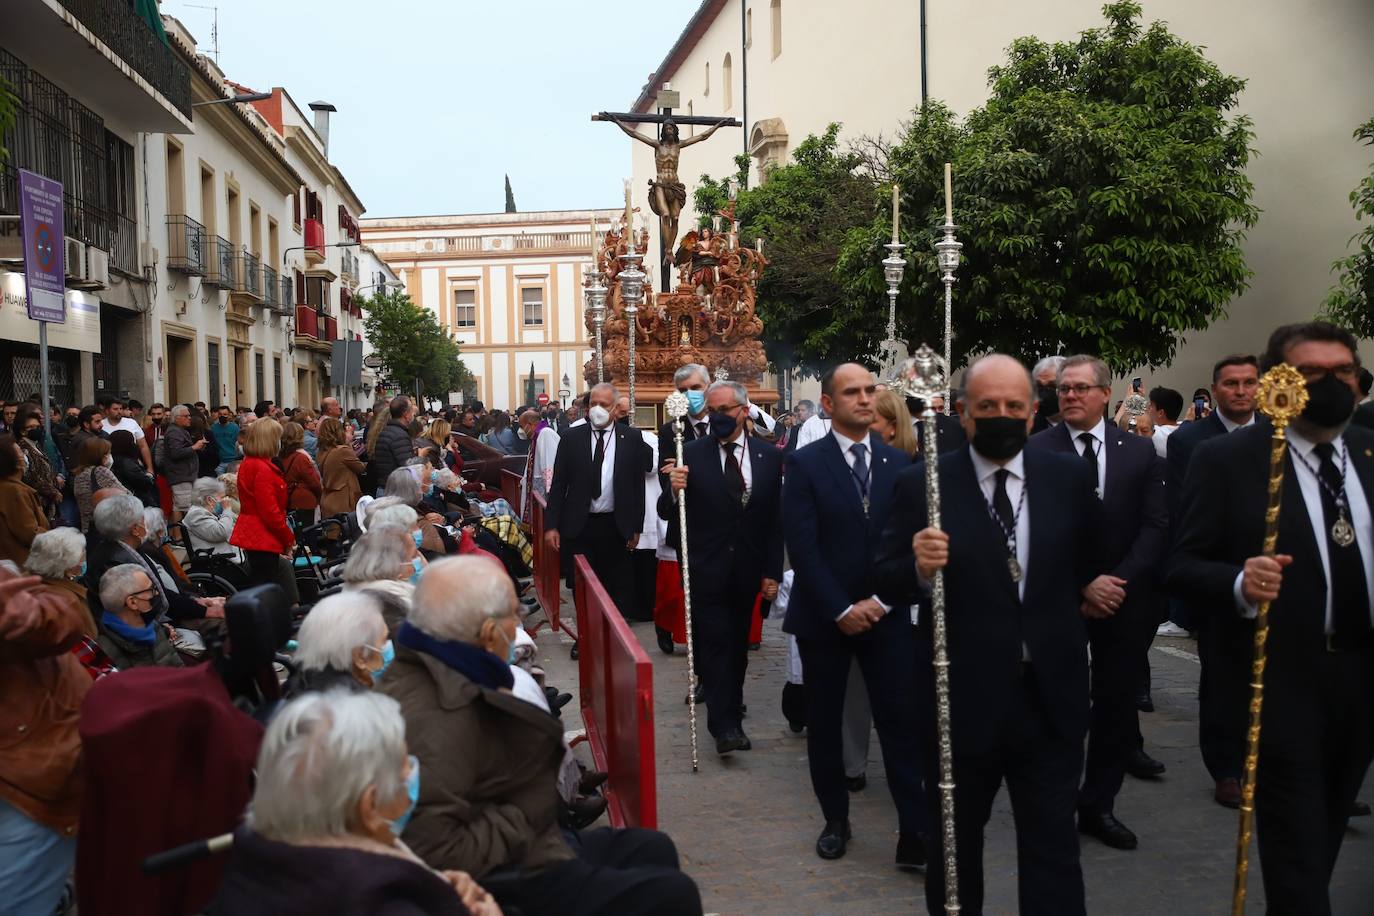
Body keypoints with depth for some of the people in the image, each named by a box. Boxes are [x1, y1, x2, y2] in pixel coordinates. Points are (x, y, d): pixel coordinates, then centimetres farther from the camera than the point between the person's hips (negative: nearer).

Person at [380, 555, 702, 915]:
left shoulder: (433, 668, 0)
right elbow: (434, 852, -33)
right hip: (510, 885, -10)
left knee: (653, 849, 20)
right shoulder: (437, 721, -31)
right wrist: (522, 819, -21)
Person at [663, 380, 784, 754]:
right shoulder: (692, 454, -6)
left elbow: (775, 521, 2)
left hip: (747, 570, 3)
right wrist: (674, 489, -25)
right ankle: (725, 724, -1)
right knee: (715, 642, -5)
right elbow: (666, 512, -4)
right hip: (706, 569, -3)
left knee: (738, 643, 15)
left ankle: (731, 707, 30)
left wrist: (773, 572, 1)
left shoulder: (768, 456, 0)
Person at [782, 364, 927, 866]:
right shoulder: (805, 464, -4)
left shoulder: (900, 462, 5)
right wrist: (840, 610, -13)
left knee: (903, 723, -3)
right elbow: (803, 547, -10)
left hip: (887, 614, 1)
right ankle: (835, 821, 25)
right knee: (824, 723, 9)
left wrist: (881, 601, -8)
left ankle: (914, 835, 4)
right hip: (823, 616, -1)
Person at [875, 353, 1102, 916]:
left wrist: (1064, 624, 11)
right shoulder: (921, 485, -7)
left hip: (1050, 700, 2)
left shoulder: (1070, 478, 1)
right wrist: (919, 568, -28)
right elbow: (886, 584, -9)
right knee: (955, 848, 19)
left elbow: (1092, 565, 17)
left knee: (1054, 851, 11)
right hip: (961, 701, -1)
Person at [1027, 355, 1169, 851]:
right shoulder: (1037, 450, -5)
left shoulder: (1140, 451, 4)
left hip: (1124, 597, 3)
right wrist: (1084, 585, -16)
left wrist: (1119, 582, -12)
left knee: (1116, 701, 9)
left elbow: (1155, 526, 0)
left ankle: (1099, 805, 22)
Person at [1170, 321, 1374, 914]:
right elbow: (1184, 566, -11)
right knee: (1295, 853, 1)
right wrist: (1240, 584, -30)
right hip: (1281, 681, -5)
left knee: (1327, 839, 20)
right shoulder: (1226, 458, -9)